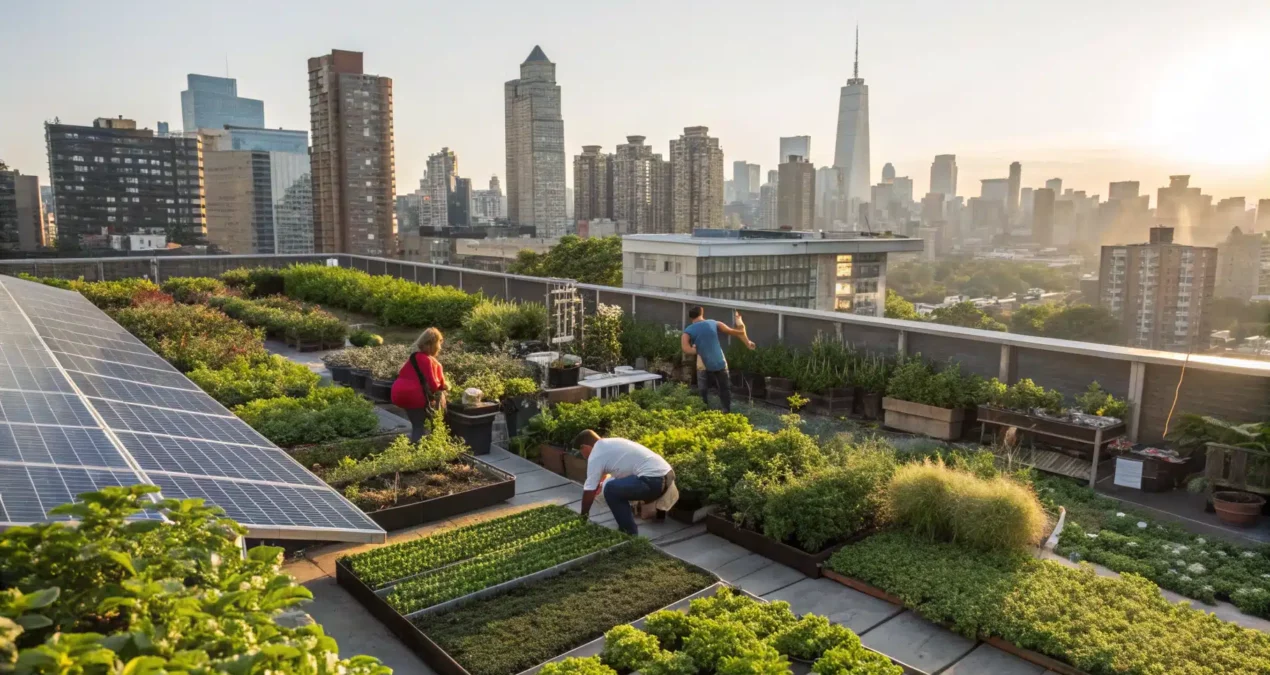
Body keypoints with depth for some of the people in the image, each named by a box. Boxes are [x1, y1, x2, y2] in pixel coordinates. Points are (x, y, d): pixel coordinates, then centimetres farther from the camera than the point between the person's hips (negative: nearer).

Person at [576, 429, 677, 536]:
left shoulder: (595, 456, -1)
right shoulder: (609, 444, 24)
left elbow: (589, 490, 4)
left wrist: (583, 515, 18)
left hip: (653, 480, -10)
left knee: (611, 489, -3)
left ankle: (630, 533, 2)